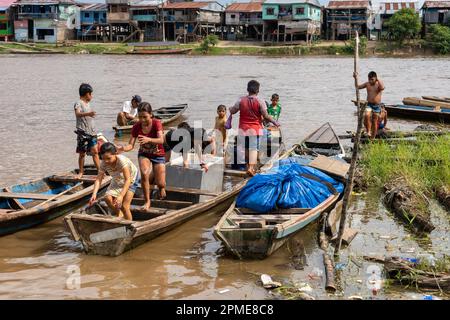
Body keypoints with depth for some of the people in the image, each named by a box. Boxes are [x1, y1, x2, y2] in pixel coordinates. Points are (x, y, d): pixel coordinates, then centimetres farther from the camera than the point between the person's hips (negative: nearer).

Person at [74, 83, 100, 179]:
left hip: (91, 132, 7)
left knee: (95, 151, 1)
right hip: (83, 133, -7)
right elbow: (78, 114, -32)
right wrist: (88, 114, -49)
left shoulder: (88, 103, 16)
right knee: (82, 153, 2)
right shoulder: (78, 104, -11)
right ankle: (81, 172, 13)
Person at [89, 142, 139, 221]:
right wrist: (94, 194, -37)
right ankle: (119, 215, 12)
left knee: (124, 206, -15)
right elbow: (98, 179, -22)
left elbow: (128, 180, -38)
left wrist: (121, 196, -47)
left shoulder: (122, 160, -37)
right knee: (108, 198, -15)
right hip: (117, 181, 5)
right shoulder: (103, 164, -21)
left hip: (131, 180, -5)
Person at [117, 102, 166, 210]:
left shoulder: (156, 123, -21)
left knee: (160, 184, -8)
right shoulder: (136, 126, -14)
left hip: (158, 155, -1)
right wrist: (123, 148, -39)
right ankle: (147, 201, -11)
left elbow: (161, 140, -35)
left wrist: (149, 139, -54)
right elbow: (131, 145, -16)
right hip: (144, 154, 1)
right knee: (144, 174, -29)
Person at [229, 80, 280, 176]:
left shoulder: (241, 100, -3)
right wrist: (274, 122, 5)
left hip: (243, 129, 3)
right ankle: (251, 167, -15)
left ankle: (249, 166, 29)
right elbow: (265, 116, -11)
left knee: (246, 148, 18)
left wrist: (230, 108, 27)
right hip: (255, 129, -3)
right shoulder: (260, 102, -11)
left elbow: (232, 111, 4)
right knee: (254, 148, -2)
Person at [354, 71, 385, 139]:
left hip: (377, 105, -2)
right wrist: (356, 78, 0)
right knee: (367, 115, -28)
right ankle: (368, 131, -13)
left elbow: (382, 88, -29)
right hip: (369, 104, 2)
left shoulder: (379, 84, -6)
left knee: (374, 121, 4)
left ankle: (373, 138, 16)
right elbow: (358, 87, 12)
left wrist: (378, 79, -21)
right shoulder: (367, 84, 5)